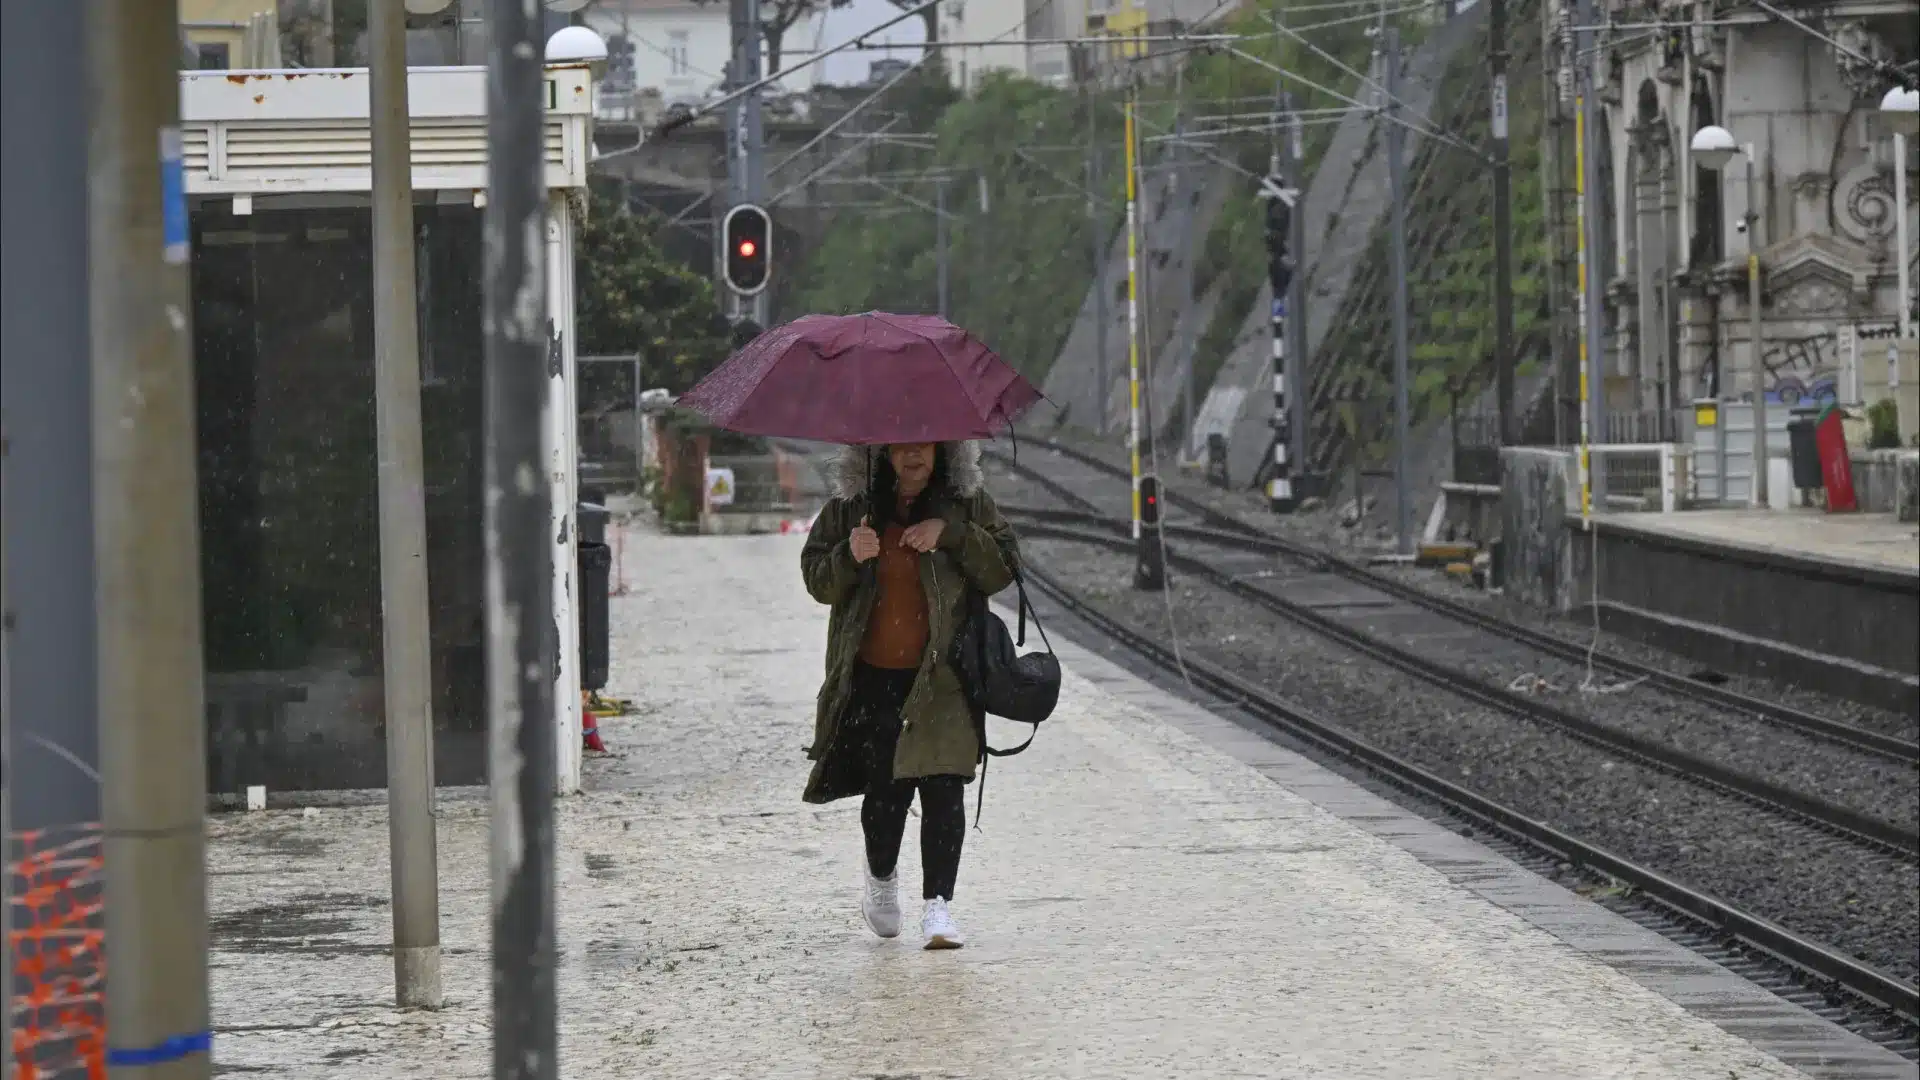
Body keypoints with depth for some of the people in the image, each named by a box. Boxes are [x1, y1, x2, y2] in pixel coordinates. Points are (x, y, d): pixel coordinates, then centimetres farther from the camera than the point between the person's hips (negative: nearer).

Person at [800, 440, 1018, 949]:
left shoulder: (968, 506, 6)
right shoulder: (849, 509, 7)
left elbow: (1002, 568, -1)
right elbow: (816, 579, 6)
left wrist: (953, 534, -14)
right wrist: (849, 558, -15)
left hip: (942, 677, -1)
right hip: (872, 677, 1)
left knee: (942, 787, -9)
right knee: (885, 786, 2)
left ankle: (939, 903, -8)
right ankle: (881, 877, 31)